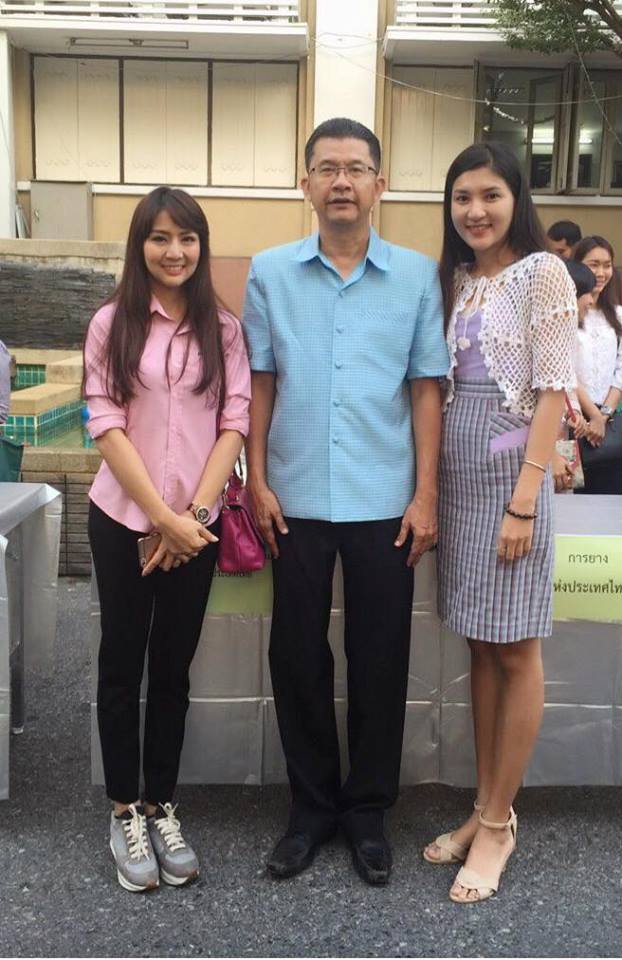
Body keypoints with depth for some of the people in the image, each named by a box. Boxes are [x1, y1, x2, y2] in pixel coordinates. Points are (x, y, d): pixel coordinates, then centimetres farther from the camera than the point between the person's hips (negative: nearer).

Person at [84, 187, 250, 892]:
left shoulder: (223, 329, 4)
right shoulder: (111, 324, -1)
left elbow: (235, 423, -1)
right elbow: (106, 426, -7)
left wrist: (195, 514, -11)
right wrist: (162, 516, -12)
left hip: (196, 523, 1)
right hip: (123, 518, -1)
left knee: (174, 667, 11)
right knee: (122, 664, 8)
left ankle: (162, 806, 25)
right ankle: (125, 812, 23)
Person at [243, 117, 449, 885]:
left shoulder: (417, 275, 2)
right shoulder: (270, 272, 4)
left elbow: (426, 388, 1)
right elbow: (259, 383, 5)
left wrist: (426, 496, -3)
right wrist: (257, 481, -1)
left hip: (385, 504, 0)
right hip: (297, 501, 1)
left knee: (380, 659, 8)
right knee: (297, 655, 9)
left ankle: (369, 809, 28)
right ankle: (311, 805, 28)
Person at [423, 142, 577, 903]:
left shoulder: (542, 274, -6)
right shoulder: (455, 279, 12)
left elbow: (552, 393, -11)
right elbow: (440, 384, 13)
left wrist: (524, 499, -17)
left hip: (510, 475, -6)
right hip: (456, 475, 6)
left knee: (514, 652, 3)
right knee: (480, 646, 12)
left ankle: (499, 822, 15)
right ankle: (483, 808, 24)